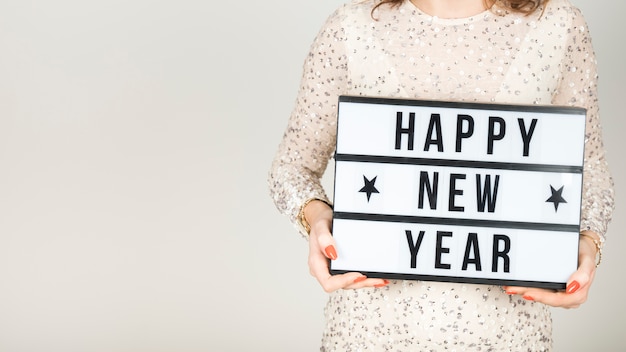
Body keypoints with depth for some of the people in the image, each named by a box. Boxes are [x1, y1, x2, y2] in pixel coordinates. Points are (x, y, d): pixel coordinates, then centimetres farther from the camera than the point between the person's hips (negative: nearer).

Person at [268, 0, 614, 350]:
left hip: (504, 321, 1)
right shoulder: (351, 29, -7)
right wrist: (315, 214, -20)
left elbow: (587, 165, 7)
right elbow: (293, 165, 2)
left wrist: (587, 240, -13)